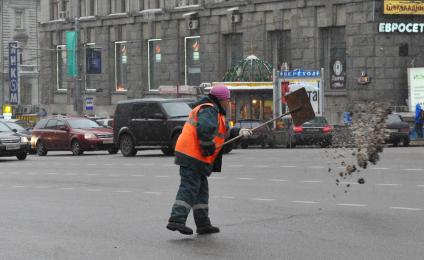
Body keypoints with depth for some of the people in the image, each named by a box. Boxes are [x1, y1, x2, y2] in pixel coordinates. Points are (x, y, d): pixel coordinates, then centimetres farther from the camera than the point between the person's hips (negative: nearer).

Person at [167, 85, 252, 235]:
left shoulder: (213, 111, 23)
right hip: (193, 156, -11)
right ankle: (177, 219, -18)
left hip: (189, 155, 11)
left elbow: (223, 131, 32)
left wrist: (240, 132, 32)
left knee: (201, 189, 13)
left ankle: (203, 224, 17)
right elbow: (205, 129, -31)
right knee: (189, 188, -13)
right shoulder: (209, 110, -12)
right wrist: (208, 147, -21)